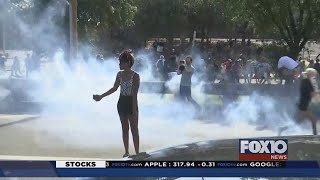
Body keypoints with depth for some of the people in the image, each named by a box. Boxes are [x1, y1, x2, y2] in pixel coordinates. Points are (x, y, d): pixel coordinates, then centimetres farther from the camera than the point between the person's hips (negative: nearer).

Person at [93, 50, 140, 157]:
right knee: (124, 128, 10)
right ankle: (126, 152, 17)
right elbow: (114, 88, 14)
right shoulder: (120, 74, 4)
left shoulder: (135, 76, -14)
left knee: (134, 129, -2)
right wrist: (101, 96, 13)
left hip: (131, 103, -6)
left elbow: (134, 94, -16)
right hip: (122, 102, 6)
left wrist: (134, 109, -17)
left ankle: (137, 153, 2)